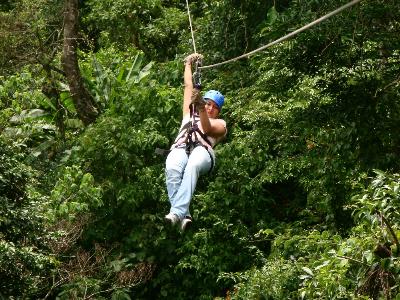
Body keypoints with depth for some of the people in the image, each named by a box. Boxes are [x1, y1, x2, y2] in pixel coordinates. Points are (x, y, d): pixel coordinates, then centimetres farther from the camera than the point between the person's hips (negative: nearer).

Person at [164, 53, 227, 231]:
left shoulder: (220, 124, 31)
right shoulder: (190, 114, 43)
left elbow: (207, 128, 7)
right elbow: (188, 86, 46)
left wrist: (201, 110, -9)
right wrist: (188, 64, 50)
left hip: (202, 151, -2)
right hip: (180, 148, 2)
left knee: (192, 166, -41)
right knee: (172, 169, -37)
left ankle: (177, 212, -56)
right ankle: (184, 216, -48)